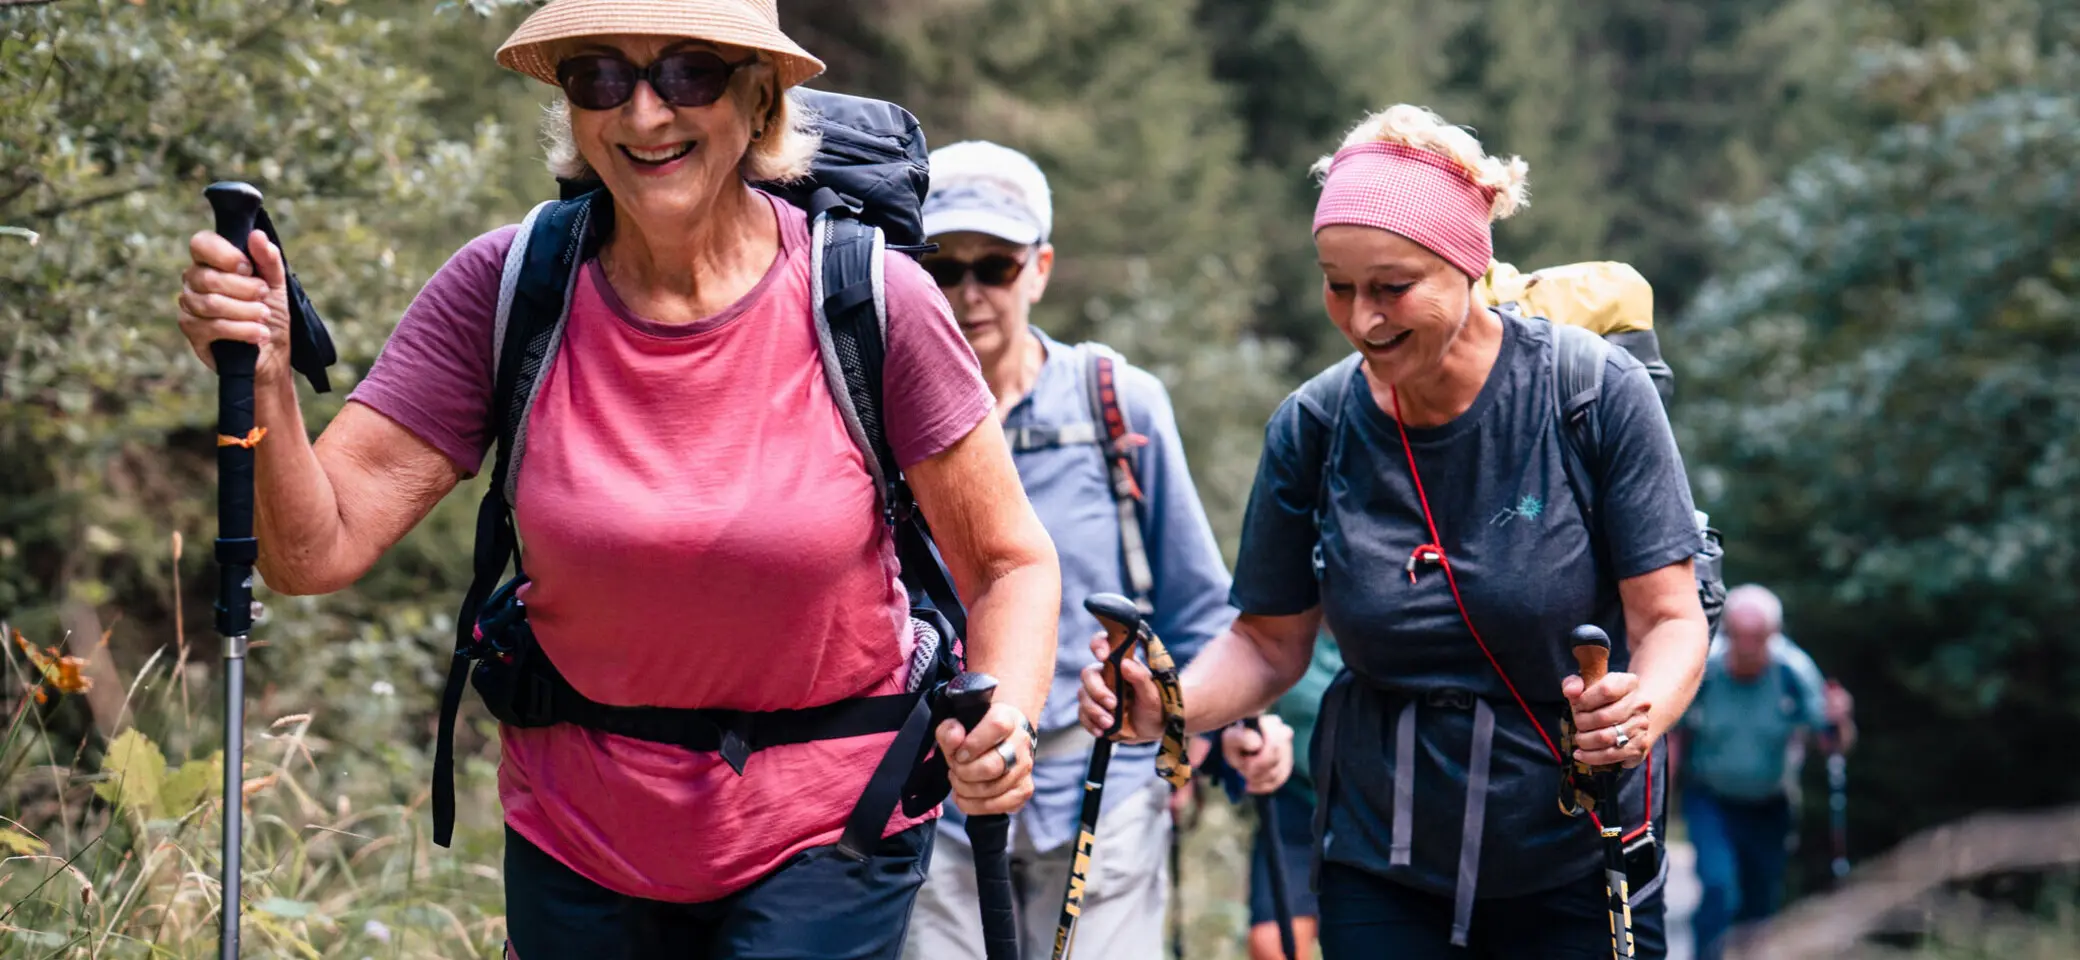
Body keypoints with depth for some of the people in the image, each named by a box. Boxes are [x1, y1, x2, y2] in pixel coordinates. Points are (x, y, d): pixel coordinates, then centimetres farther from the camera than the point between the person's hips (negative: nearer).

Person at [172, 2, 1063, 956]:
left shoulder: (871, 300, -15)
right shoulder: (504, 292, -11)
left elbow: (1011, 563, -5)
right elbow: (316, 548, -14)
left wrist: (1002, 719, -25)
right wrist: (262, 381, -32)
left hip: (823, 841, -2)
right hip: (578, 839, 3)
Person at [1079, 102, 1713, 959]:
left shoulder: (1595, 391, -12)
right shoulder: (1313, 427, -5)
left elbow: (1669, 618, -11)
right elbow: (1270, 641, 4)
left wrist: (1640, 712, -32)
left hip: (1578, 869, -2)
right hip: (1382, 873, 2)